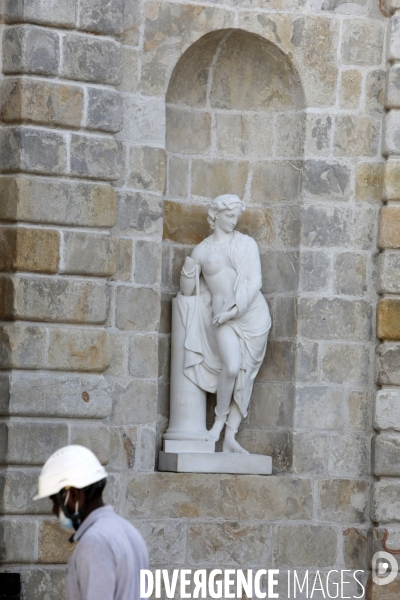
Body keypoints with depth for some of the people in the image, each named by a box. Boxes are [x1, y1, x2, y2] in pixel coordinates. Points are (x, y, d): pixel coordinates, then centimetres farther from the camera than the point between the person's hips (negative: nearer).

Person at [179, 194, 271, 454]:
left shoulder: (247, 244, 6)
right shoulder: (201, 251, 8)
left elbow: (254, 282, -2)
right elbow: (187, 291, 13)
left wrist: (235, 309, -14)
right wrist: (188, 269, -7)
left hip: (253, 314, 1)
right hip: (223, 318, -1)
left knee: (245, 375, 0)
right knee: (231, 367, -23)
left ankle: (230, 437, 4)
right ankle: (220, 419, 0)